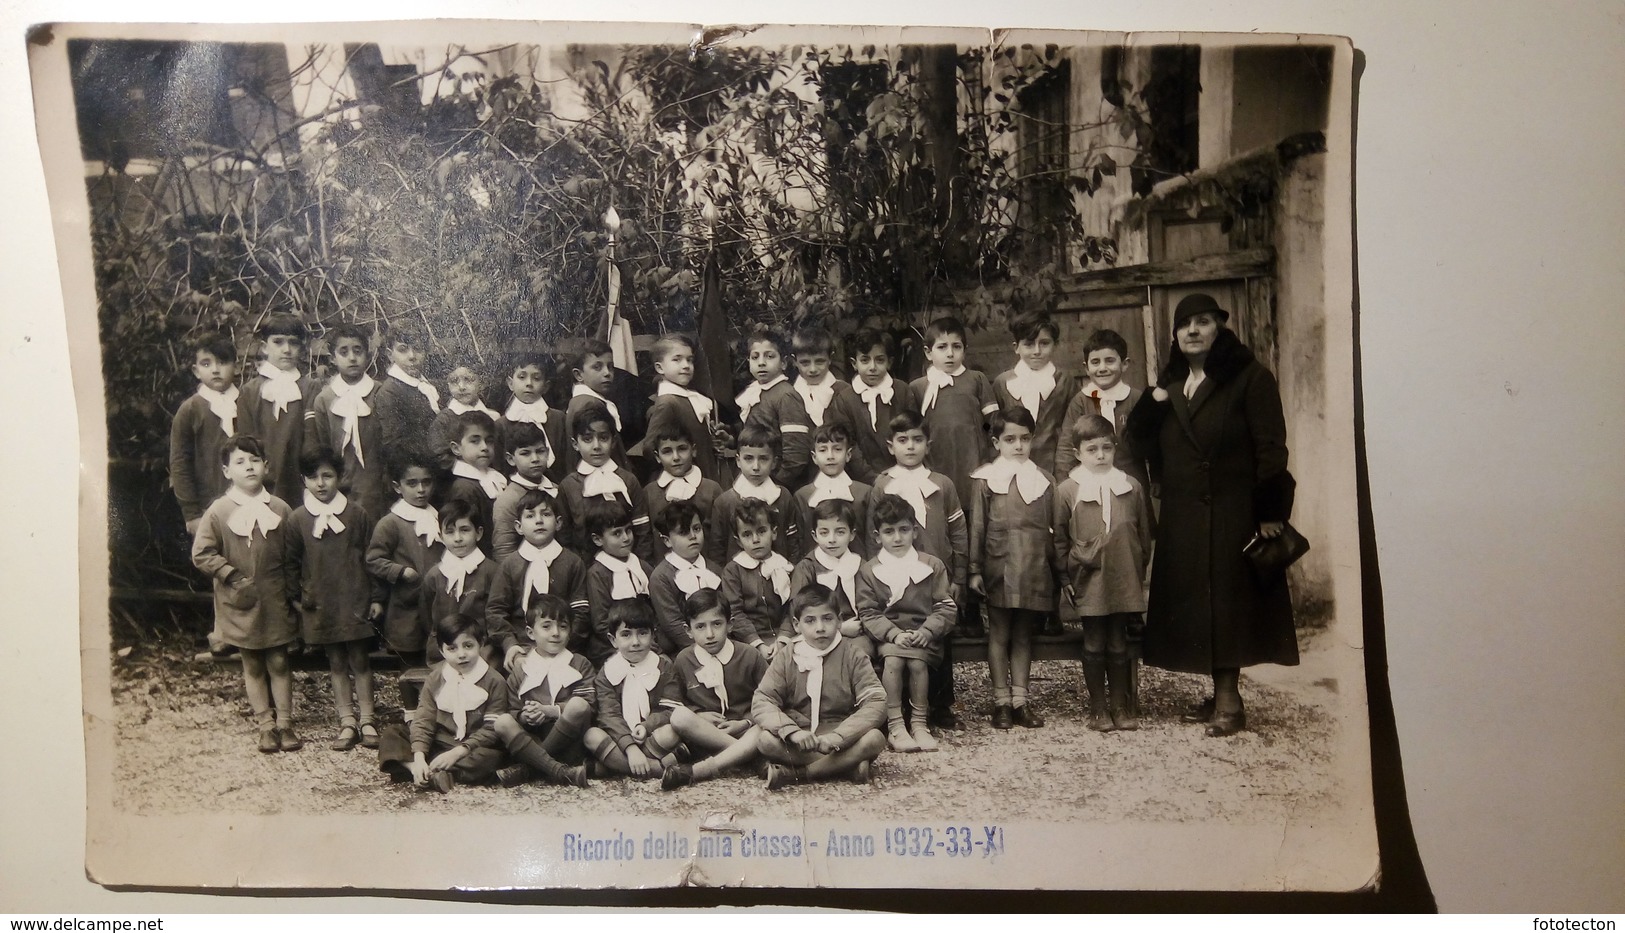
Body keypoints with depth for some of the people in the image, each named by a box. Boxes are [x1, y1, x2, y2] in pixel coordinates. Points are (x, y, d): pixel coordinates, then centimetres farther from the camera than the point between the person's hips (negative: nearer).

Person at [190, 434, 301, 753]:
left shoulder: (280, 509, -1)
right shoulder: (219, 512, -6)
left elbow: (293, 557, 4)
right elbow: (202, 554, -5)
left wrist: (292, 590, -2)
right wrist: (233, 577, -11)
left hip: (276, 603, 1)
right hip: (241, 604, 0)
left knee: (279, 663, 6)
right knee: (253, 667, 10)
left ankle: (285, 723, 14)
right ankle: (266, 725, 18)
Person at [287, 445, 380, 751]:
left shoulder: (356, 513, -2)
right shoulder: (299, 518, 0)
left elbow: (371, 557, 1)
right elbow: (291, 563, 8)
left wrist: (376, 596, 1)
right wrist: (298, 597, 4)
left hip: (355, 601, -1)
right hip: (320, 604, 2)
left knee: (359, 659, 4)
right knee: (336, 663, 9)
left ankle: (367, 721, 12)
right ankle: (347, 722, 15)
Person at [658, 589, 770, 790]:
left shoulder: (749, 656, 2)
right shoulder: (683, 660, 5)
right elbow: (668, 703, 7)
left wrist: (745, 723, -11)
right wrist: (696, 716, -10)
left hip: (743, 731, 0)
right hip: (702, 734, 1)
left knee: (764, 730, -35)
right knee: (680, 717, -31)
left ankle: (696, 771, -45)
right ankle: (744, 753, -31)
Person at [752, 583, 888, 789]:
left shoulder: (852, 655, -2)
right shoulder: (786, 659, 1)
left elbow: (875, 703, -13)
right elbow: (761, 702, -10)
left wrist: (838, 736, -26)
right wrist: (791, 731, -29)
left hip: (842, 739, 0)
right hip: (798, 741, 0)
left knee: (874, 739, -30)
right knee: (766, 740, -29)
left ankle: (793, 774, -25)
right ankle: (848, 766, -25)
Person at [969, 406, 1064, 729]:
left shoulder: (1044, 480, 9)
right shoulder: (984, 478, 1)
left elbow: (1056, 528, 11)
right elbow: (976, 527, 0)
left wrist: (1059, 569, 8)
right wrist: (975, 569, -2)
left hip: (1035, 571, 3)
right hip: (999, 567, -2)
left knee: (1024, 635, 10)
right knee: (999, 633, 4)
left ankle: (1020, 700, 16)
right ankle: (1002, 702, 11)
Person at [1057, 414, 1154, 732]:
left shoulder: (1131, 487, 3)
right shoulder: (1068, 490, -4)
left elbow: (1144, 535, 11)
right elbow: (1059, 539, 2)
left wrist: (1141, 572, 12)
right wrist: (1065, 578, 2)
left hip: (1124, 580, 2)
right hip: (1088, 580, -2)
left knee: (1119, 644, 10)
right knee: (1094, 644, 7)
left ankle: (1121, 706, 20)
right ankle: (1098, 708, 17)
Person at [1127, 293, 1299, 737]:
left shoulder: (1249, 377, -4)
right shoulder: (1170, 384, 14)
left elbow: (1270, 448, -10)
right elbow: (1142, 441, 9)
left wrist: (1269, 511, -16)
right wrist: (1152, 405, -9)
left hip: (1232, 512, -6)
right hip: (1182, 515, 6)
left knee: (1227, 600, -5)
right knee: (1195, 603, 7)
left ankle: (1229, 701, 0)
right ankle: (1222, 695, 15)